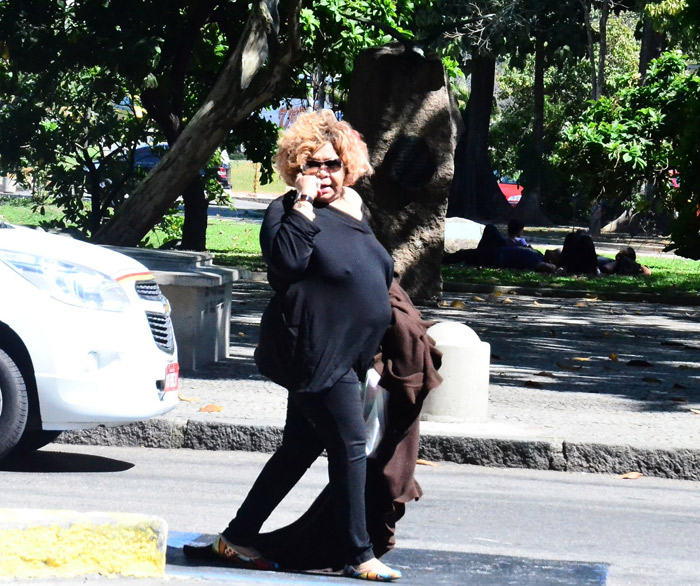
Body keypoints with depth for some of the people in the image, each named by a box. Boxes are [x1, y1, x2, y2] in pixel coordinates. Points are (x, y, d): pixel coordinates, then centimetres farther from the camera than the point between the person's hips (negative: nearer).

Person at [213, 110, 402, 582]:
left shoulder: (353, 209, 15)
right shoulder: (288, 212, -9)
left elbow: (377, 273, 26)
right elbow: (287, 261, -27)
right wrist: (303, 205, -25)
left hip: (344, 356, 9)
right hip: (314, 353, -9)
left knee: (299, 450, 13)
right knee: (350, 445, -9)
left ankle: (238, 536, 21)